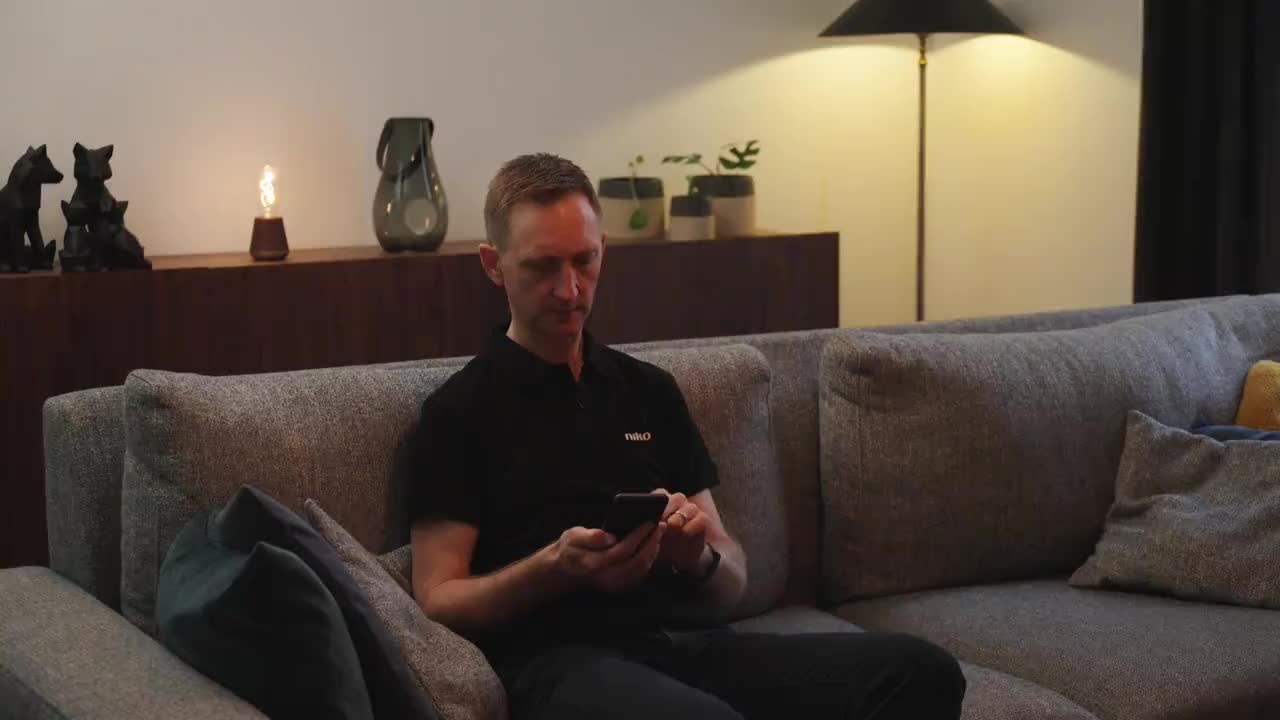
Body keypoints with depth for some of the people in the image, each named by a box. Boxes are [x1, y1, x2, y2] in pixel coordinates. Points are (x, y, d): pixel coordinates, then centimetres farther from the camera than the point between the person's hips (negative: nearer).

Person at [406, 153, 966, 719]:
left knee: (921, 671, -20)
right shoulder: (459, 411, 7)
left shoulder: (650, 390, 21)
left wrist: (698, 555, -4)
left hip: (690, 640, 6)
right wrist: (556, 566, -16)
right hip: (562, 657, -5)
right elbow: (436, 601, 1)